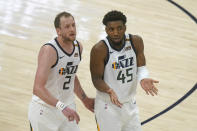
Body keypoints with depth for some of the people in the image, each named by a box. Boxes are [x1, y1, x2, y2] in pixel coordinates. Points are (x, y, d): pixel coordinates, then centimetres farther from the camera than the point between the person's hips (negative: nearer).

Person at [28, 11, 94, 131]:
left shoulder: (78, 47, 1)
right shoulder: (49, 50, -24)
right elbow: (38, 88, -32)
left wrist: (85, 100, 21)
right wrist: (62, 107, -42)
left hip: (67, 108, 6)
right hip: (44, 110, -6)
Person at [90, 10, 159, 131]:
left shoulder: (136, 42, -8)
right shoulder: (99, 49, -21)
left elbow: (141, 66, 0)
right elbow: (96, 79, -16)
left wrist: (143, 78, -23)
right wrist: (109, 91, -35)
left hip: (130, 103, 5)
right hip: (108, 107, -5)